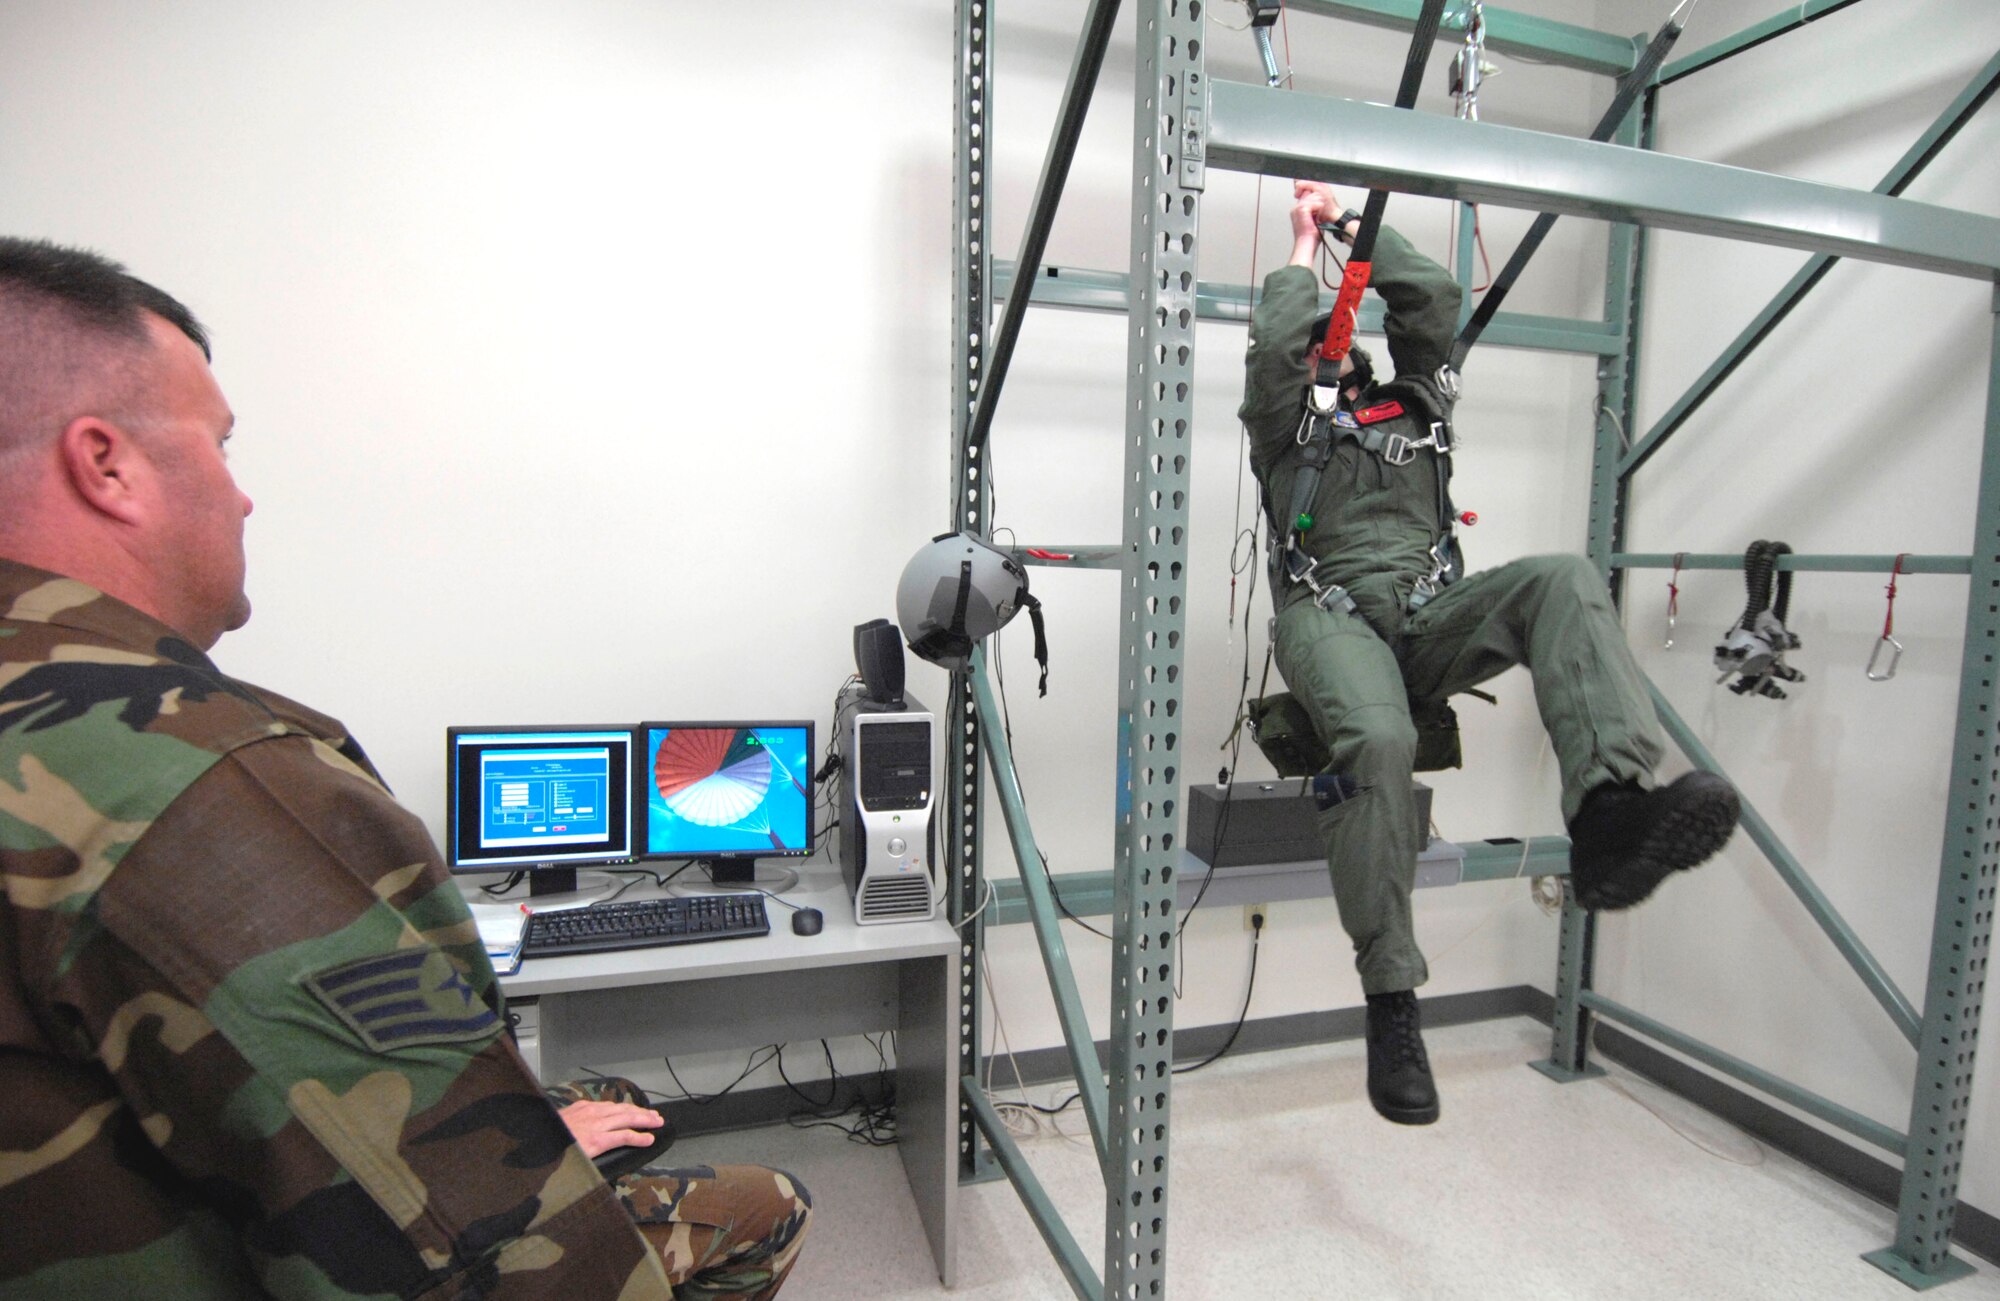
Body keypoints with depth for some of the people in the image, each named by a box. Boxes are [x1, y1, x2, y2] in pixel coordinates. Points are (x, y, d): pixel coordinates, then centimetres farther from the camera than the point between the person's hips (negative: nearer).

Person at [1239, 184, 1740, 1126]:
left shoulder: (1414, 404, 30)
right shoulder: (1284, 418, 21)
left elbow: (1434, 298, 22)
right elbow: (1271, 341, 2)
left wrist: (1353, 224, 29)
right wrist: (1306, 242, 19)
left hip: (1431, 616, 4)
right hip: (1329, 613, -4)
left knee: (1566, 582, -26)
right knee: (1379, 738, -36)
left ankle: (1610, 812, -46)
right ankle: (1390, 997, -28)